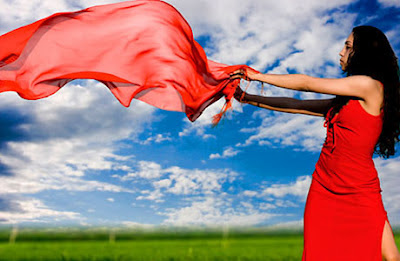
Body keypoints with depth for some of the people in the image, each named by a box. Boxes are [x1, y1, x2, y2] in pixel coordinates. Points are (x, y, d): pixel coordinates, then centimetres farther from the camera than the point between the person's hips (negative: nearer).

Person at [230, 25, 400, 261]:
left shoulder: (371, 85, -7)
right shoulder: (345, 100, 16)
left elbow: (307, 84, -6)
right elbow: (298, 106, 19)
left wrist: (257, 76, 2)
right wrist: (247, 98, 21)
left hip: (359, 193, -6)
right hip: (324, 189, 7)